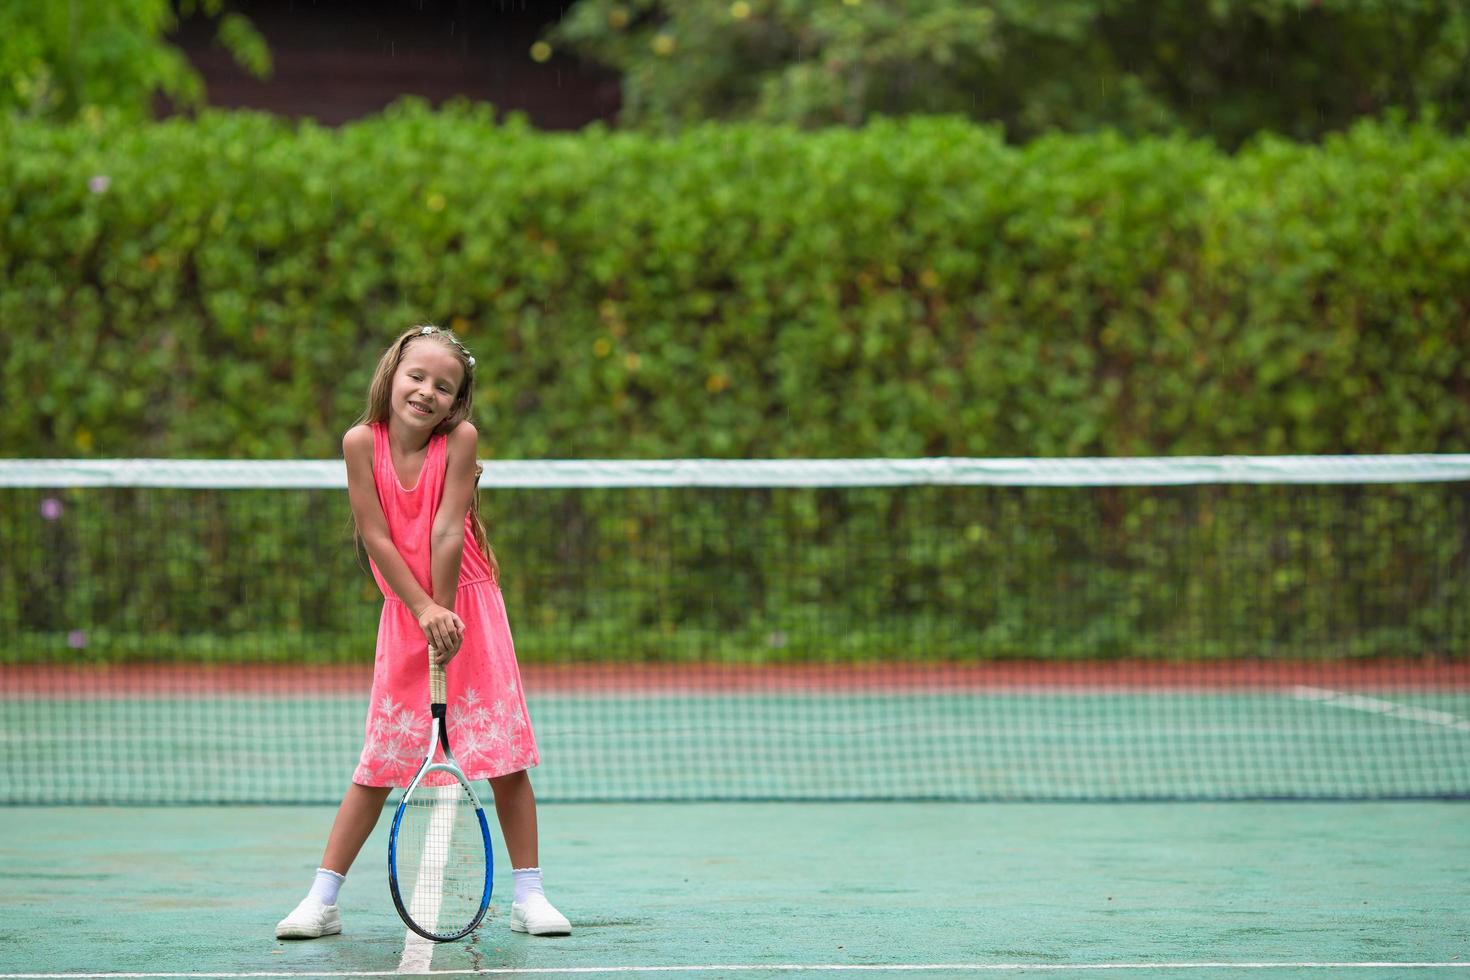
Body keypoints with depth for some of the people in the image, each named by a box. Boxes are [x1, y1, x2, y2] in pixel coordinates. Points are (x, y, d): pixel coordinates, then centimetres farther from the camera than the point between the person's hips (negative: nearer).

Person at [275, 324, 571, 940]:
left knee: (505, 754, -2)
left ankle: (528, 896, 7)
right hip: (403, 611, 1)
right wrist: (423, 610, -18)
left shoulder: (460, 438, -14)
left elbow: (446, 532, -17)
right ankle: (322, 900, 8)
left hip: (467, 606, -1)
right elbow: (377, 537, -13)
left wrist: (445, 612, -18)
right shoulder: (362, 442, -11)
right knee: (378, 763, 2)